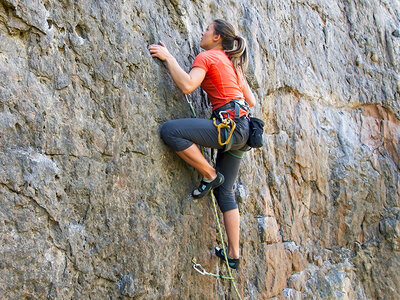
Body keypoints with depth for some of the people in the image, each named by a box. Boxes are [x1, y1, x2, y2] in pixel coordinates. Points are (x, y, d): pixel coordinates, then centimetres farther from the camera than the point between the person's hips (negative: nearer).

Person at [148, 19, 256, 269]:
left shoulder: (207, 57, -1)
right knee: (225, 191, 11)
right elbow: (251, 101, 24)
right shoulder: (233, 63, 24)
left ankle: (210, 175, -7)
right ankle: (234, 254, 14)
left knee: (170, 131, -19)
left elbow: (187, 85, -18)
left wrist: (168, 57, -8)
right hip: (242, 129, 10)